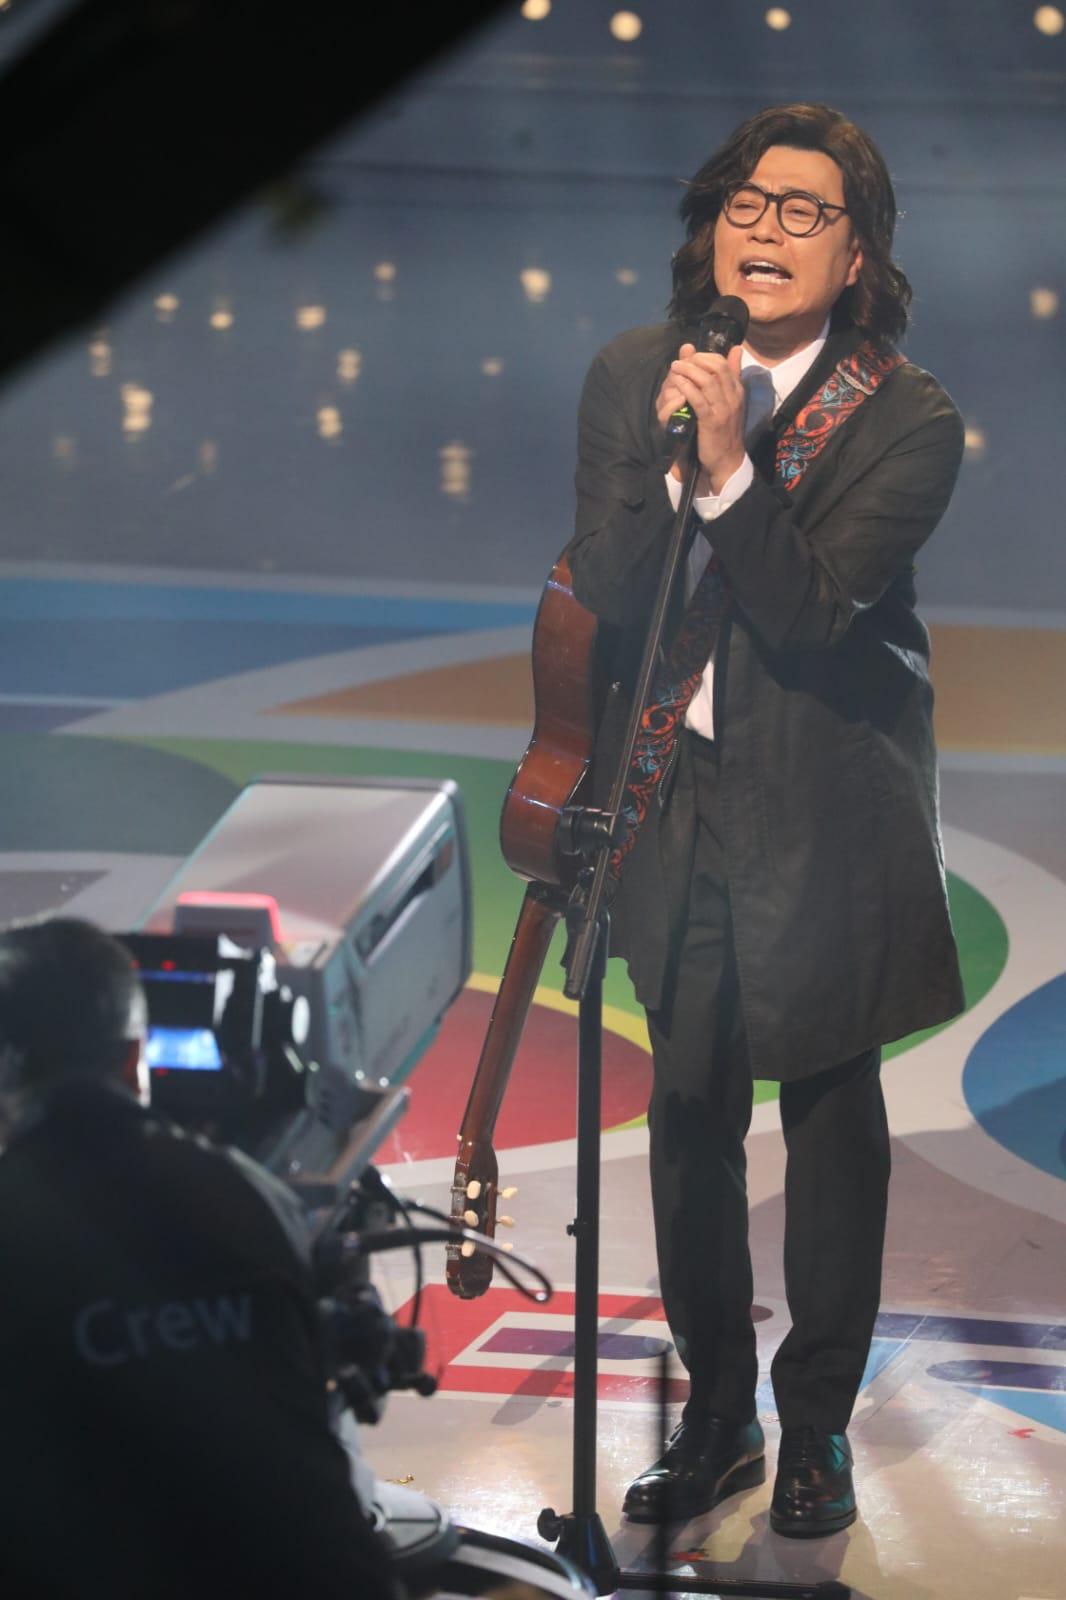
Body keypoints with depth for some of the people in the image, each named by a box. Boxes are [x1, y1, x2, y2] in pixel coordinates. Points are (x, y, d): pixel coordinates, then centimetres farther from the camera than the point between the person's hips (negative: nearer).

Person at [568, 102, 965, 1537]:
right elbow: (602, 598, -7)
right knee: (691, 1114, 10)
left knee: (832, 1115, 8)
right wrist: (671, 461, -22)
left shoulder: (904, 421, -13)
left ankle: (819, 1424, 22)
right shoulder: (632, 379, -1)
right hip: (681, 797, 3)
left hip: (827, 809, -3)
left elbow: (810, 612, -22)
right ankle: (716, 1417, 25)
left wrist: (732, 462, -32)